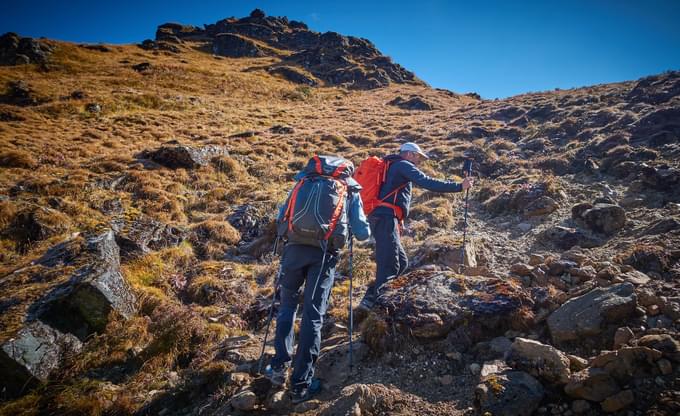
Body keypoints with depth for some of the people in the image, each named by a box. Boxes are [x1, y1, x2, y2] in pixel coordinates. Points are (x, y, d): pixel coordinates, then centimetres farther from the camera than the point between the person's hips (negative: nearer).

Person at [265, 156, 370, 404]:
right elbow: (363, 234, 11)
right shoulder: (351, 191, 17)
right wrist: (349, 229, 32)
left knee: (287, 306, 20)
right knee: (313, 314, 6)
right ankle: (301, 383, 11)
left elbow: (281, 219, 21)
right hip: (325, 254, -1)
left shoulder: (304, 182, 21)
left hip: (295, 248, 1)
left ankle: (279, 366, 21)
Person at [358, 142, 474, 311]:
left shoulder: (390, 167, 30)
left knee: (401, 262, 11)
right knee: (389, 266, -14)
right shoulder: (403, 165, 2)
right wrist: (459, 186, -6)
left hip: (378, 218, 10)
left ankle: (371, 300, 9)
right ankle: (371, 302, -19)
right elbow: (428, 183, -9)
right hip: (386, 218, -10)